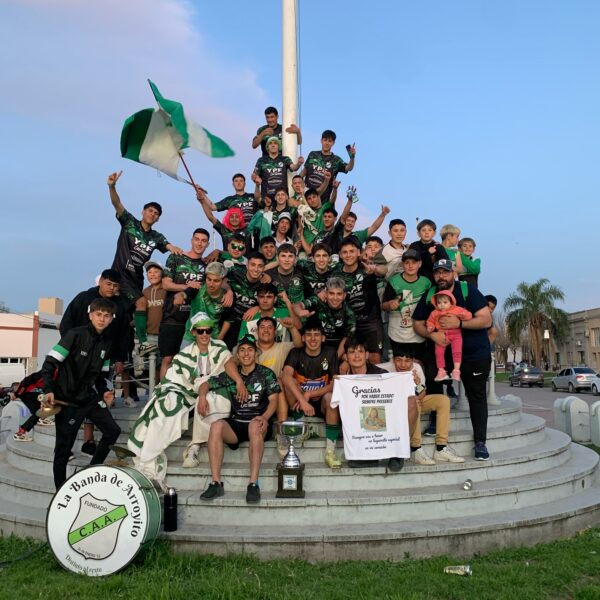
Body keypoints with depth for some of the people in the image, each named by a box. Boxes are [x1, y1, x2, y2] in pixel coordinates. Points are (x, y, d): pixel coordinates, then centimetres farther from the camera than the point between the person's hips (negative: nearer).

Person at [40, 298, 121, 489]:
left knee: (112, 430, 9)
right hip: (67, 400, -7)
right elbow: (50, 363, -14)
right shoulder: (75, 335, -14)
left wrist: (104, 391, 0)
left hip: (90, 397, 7)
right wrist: (48, 390, -23)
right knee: (64, 448, 0)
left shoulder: (106, 343, 6)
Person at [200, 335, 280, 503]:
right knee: (216, 425, -30)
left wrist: (265, 417, -21)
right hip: (235, 424, 3)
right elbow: (206, 384, 19)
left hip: (258, 424, -2)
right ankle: (216, 483, -27)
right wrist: (202, 396, -5)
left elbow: (273, 400, 0)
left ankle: (253, 483, -35)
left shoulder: (266, 374, 8)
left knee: (254, 425, -38)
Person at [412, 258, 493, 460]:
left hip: (474, 353, -3)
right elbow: (417, 323, 4)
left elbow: (486, 320, -16)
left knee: (477, 395, 0)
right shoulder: (428, 296, 2)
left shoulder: (468, 291, -10)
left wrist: (459, 323, -27)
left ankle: (480, 442, 8)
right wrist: (432, 334, -16)